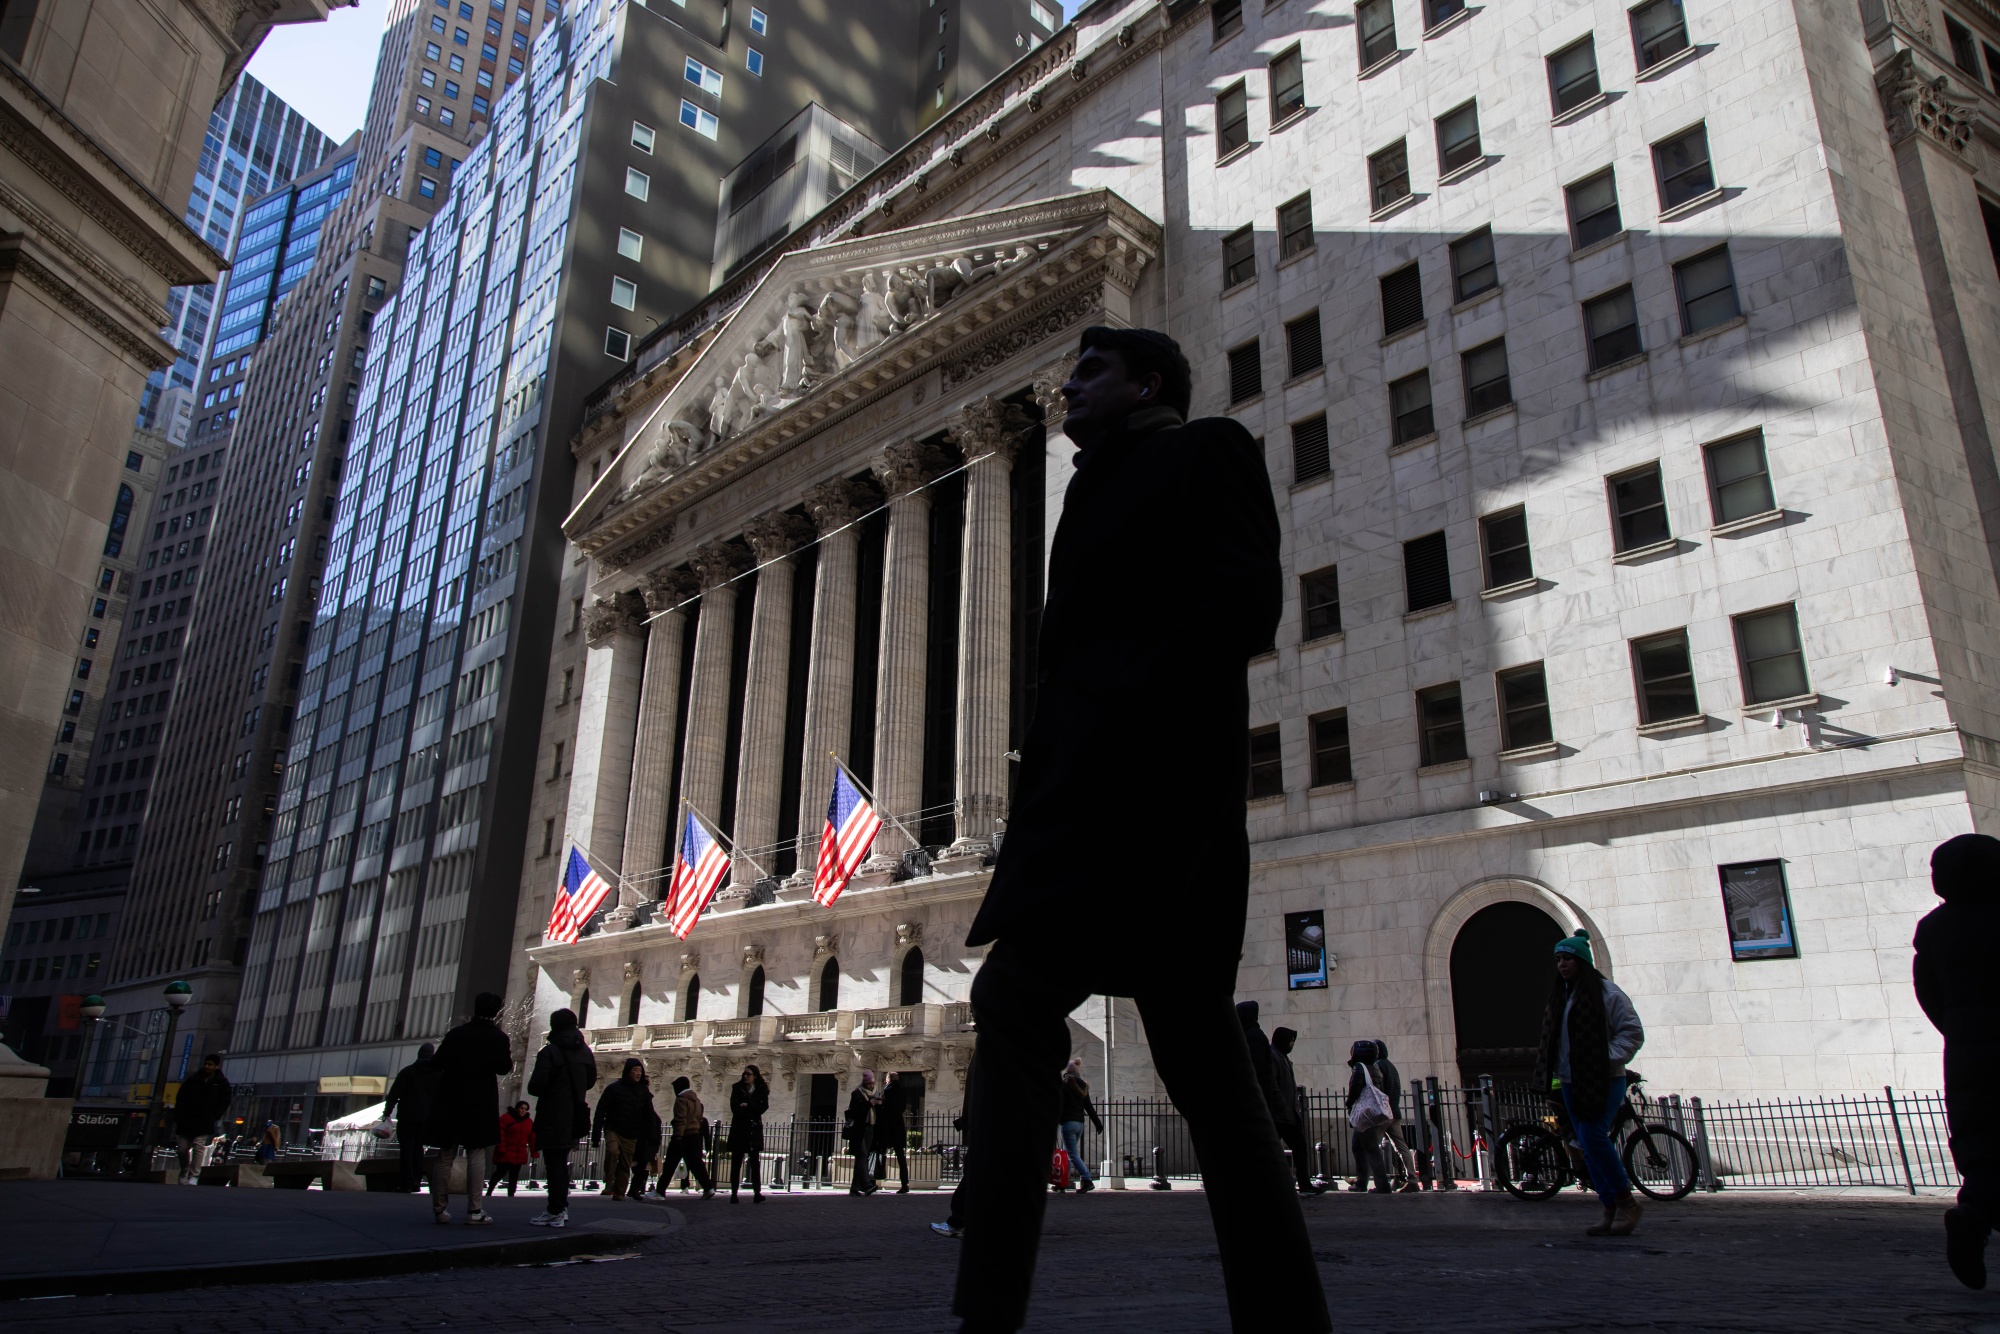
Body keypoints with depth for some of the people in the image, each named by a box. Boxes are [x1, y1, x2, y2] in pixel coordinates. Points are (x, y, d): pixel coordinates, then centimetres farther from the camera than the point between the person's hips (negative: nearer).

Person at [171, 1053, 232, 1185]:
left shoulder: (222, 1084, 5)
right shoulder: (193, 1080, 11)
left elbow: (224, 1103, 4)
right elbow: (180, 1099, 11)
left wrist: (212, 1117, -7)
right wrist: (179, 1117, 0)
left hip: (204, 1125, -3)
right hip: (186, 1122, 3)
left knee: (199, 1147, -13)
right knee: (182, 1149, 5)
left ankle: (194, 1176, -12)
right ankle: (184, 1173, 26)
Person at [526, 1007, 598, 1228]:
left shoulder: (549, 1052, -13)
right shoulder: (585, 1052, 7)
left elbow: (536, 1086, -17)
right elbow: (591, 1080, 15)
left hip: (553, 1117, -6)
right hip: (574, 1117, 6)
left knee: (554, 1163, -3)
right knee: (561, 1162, 17)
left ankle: (555, 1212, -3)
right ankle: (561, 1207, 20)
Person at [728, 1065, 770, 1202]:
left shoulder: (761, 1090, 7)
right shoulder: (737, 1088, 5)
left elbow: (764, 1107, -7)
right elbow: (735, 1108, -7)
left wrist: (747, 1106, -13)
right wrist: (753, 1110, -10)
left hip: (754, 1130, 0)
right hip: (739, 1129, 0)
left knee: (755, 1162, -3)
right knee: (736, 1162, -1)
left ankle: (757, 1193, -4)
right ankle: (734, 1193, 1)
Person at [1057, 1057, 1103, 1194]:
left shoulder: (1064, 1084, -6)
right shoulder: (1083, 1086, 13)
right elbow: (1089, 1107, 13)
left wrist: (1054, 1123, -14)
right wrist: (1098, 1124, 13)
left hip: (1068, 1122, -7)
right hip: (1079, 1123, 7)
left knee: (1073, 1154, -8)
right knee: (1067, 1153, 15)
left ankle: (1087, 1180, -21)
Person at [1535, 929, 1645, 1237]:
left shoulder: (1606, 991, -6)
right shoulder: (1559, 995, 15)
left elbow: (1633, 1031, -7)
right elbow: (1552, 1038, 20)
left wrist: (1609, 1058, -17)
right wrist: (1552, 1073, 8)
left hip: (1603, 1081, -7)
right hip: (1571, 1082, 7)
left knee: (1593, 1136, -18)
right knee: (1588, 1145, 4)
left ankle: (1626, 1201, -3)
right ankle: (1611, 1210, 10)